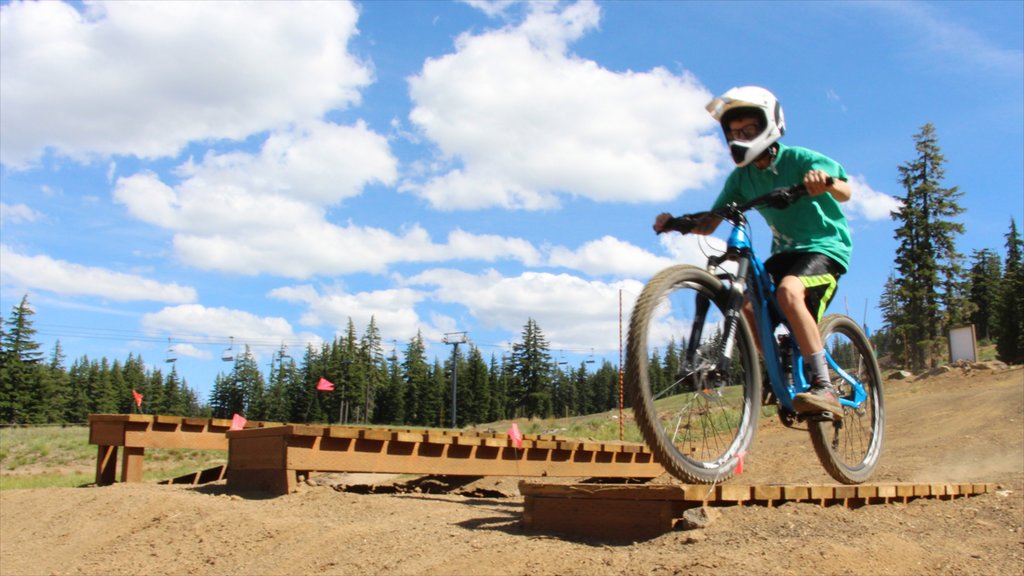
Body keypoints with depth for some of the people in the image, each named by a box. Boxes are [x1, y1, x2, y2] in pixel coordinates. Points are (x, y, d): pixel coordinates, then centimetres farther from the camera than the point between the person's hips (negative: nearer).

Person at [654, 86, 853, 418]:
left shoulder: (799, 159, -12)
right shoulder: (741, 177, 2)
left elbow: (845, 193, -24)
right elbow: (709, 224, 0)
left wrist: (827, 182, -47)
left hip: (825, 246, -6)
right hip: (785, 251, 6)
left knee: (789, 290, -35)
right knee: (744, 302, -18)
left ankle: (824, 389, -32)